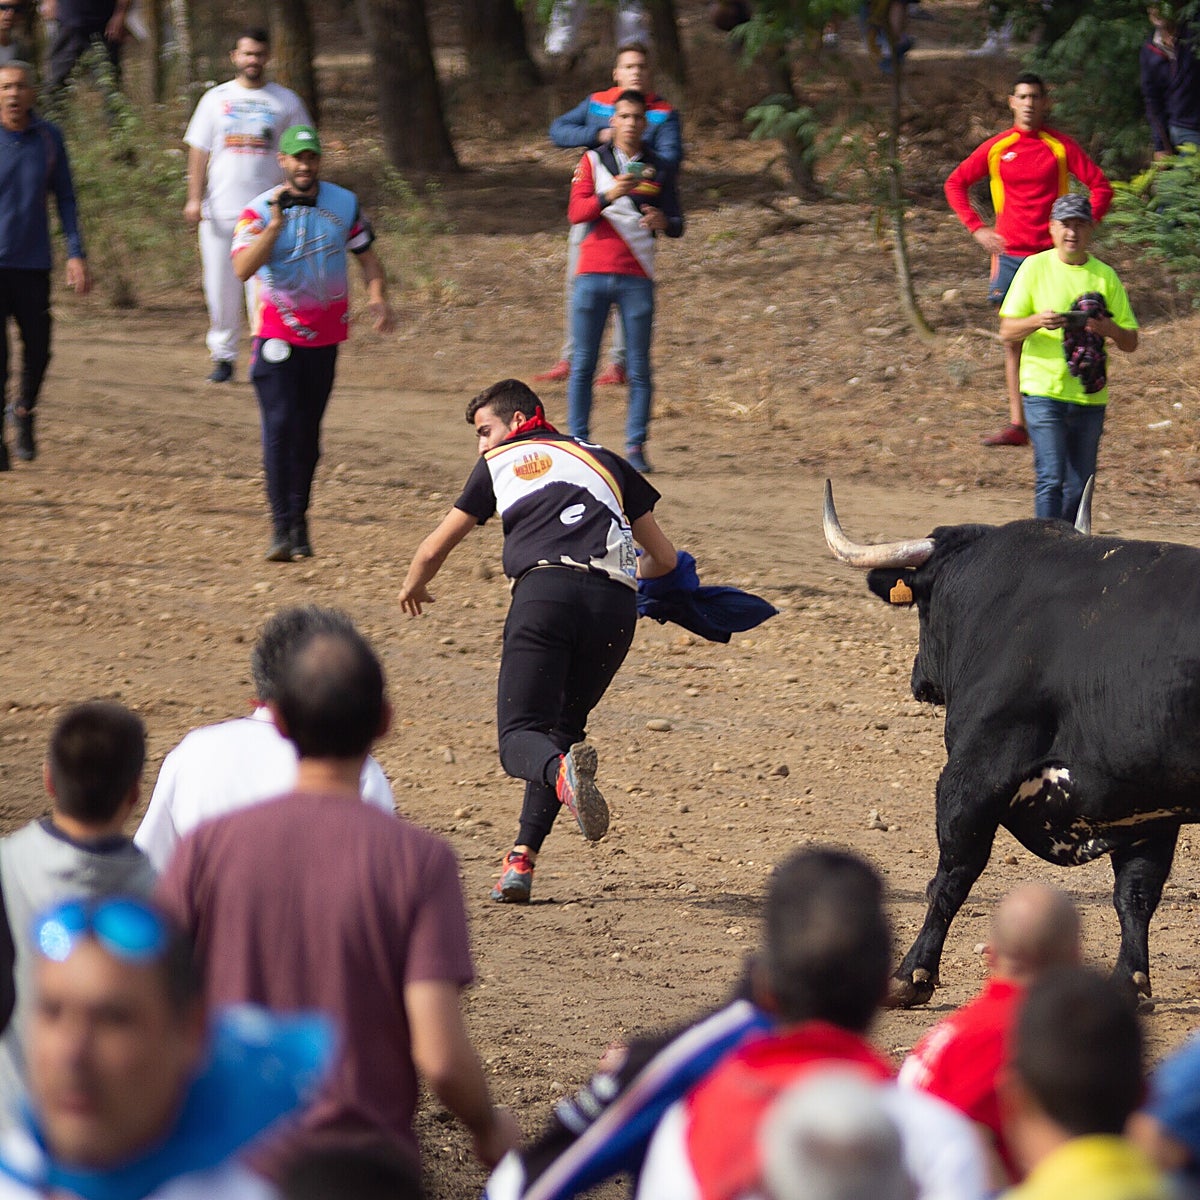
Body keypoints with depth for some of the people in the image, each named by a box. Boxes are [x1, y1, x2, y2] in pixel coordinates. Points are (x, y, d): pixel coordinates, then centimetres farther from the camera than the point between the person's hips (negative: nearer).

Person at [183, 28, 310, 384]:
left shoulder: (285, 101, 7)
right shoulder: (216, 99, 9)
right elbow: (199, 151, 8)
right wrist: (194, 198, -2)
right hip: (220, 211, 2)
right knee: (221, 288, 3)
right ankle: (223, 357, 13)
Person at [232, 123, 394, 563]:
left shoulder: (344, 204, 3)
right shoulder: (259, 210, -7)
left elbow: (367, 256, 13)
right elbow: (242, 269, -20)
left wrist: (377, 298, -4)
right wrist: (276, 223, -26)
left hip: (325, 336, 3)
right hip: (277, 334, -3)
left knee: (309, 432, 8)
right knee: (280, 427, -13)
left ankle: (299, 522, 18)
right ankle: (282, 527, -14)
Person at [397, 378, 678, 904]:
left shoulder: (499, 463, 24)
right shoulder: (605, 461, 31)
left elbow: (433, 550, 32)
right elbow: (663, 558, 33)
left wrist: (413, 586, 54)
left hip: (545, 590, -3)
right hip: (615, 603, 3)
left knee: (519, 735, -4)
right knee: (562, 726, 19)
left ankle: (563, 769, -41)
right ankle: (522, 860, 3)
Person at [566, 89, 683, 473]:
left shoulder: (659, 170, 10)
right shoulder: (592, 162, 8)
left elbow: (677, 225, 9)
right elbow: (576, 212, -5)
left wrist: (664, 222, -14)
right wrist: (608, 196, -23)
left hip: (636, 278, 0)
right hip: (593, 273, 0)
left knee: (639, 368, -3)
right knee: (583, 364, -1)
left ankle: (636, 447, -1)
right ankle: (577, 443, 2)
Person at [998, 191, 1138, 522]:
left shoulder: (1105, 276, 7)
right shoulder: (1035, 267, 1)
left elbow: (1131, 342, 8)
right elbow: (1007, 331, -1)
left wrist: (1110, 329, -15)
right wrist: (1038, 321, -21)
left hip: (1090, 397, 3)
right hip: (1044, 391, -3)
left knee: (1079, 486, 6)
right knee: (1051, 479, -13)